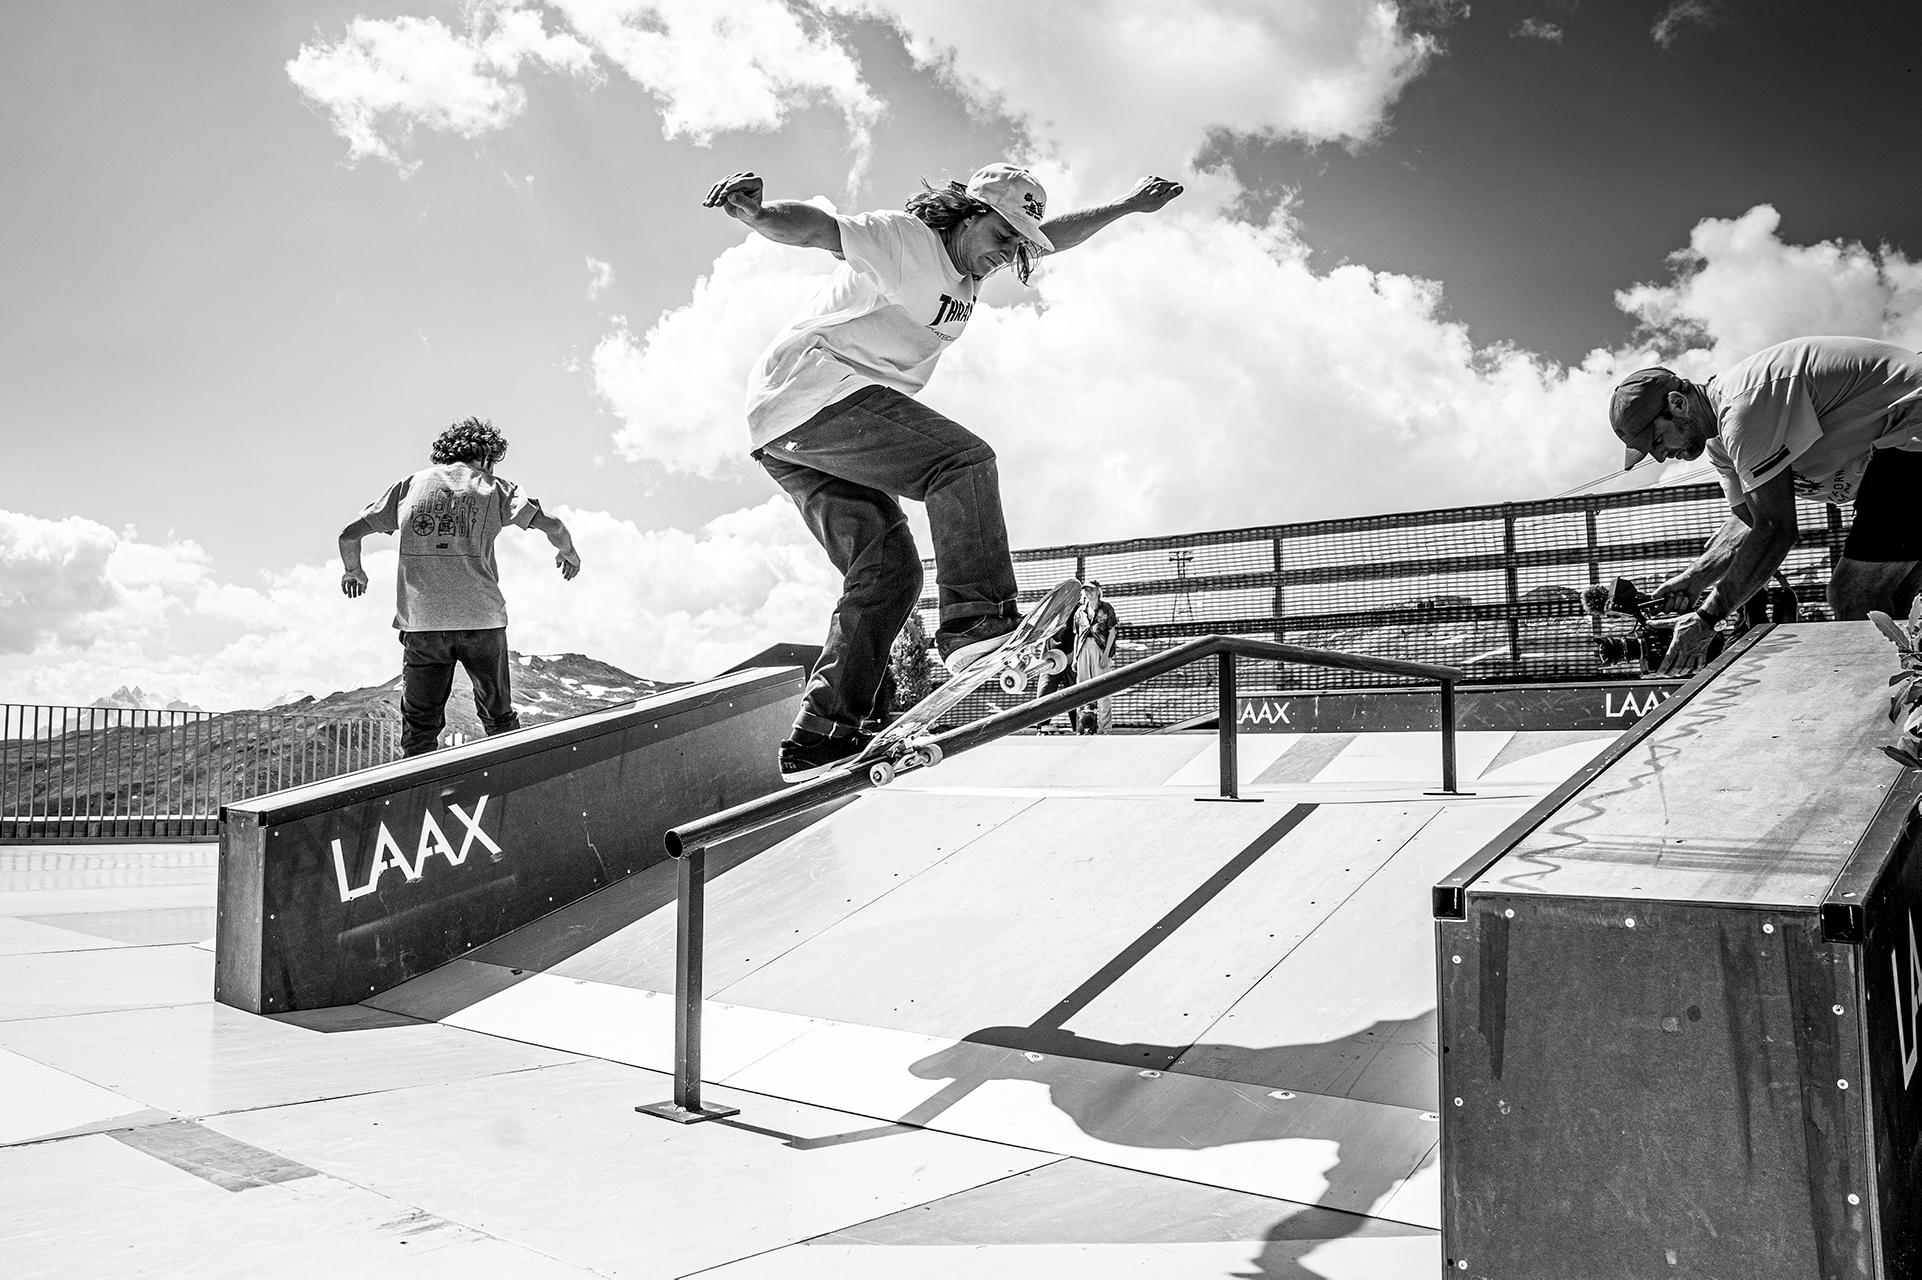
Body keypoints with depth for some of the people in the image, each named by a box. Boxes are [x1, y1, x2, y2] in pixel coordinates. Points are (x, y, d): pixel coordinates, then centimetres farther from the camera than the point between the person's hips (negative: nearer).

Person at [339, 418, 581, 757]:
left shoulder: (409, 485, 12)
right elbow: (551, 525, -2)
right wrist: (567, 552, 19)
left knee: (420, 729, 9)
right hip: (481, 619, -1)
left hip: (420, 622, 1)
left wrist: (353, 571, 32)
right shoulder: (493, 486, 6)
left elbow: (349, 535, 13)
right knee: (499, 719, 13)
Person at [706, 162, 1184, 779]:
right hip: (815, 386, -10)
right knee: (963, 459, -19)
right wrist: (756, 209, -42)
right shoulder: (904, 238, -7)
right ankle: (977, 618, -28)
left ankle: (818, 737, -2)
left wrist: (1127, 206, 34)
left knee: (889, 569, 1)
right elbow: (814, 227, -23)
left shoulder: (965, 262, 20)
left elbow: (1052, 235, 32)